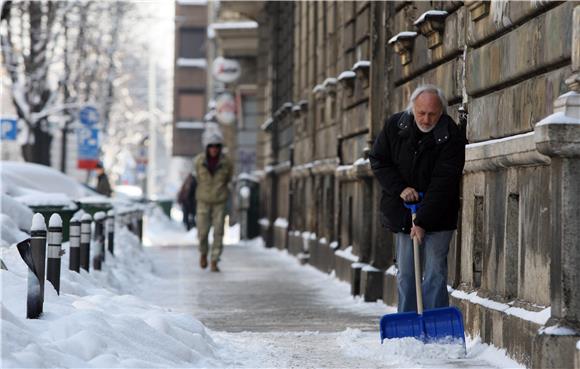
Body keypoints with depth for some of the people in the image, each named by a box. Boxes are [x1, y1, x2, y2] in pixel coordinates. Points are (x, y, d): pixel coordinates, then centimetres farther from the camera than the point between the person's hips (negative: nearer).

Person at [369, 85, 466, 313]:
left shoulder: (451, 136, -16)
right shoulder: (395, 126, -3)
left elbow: (443, 183, -20)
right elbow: (378, 160, 3)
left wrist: (423, 221, -24)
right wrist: (400, 188, -12)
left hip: (436, 217, -4)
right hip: (402, 214, 4)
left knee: (434, 275, -5)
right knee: (405, 275, 7)